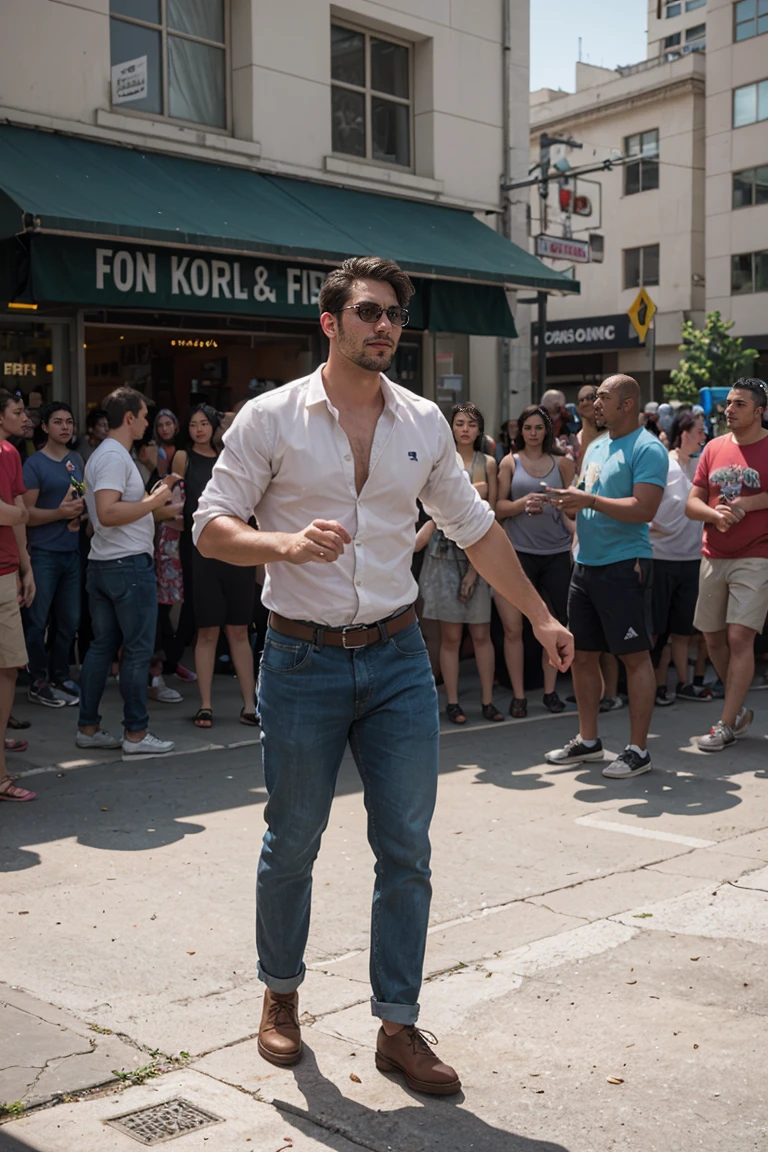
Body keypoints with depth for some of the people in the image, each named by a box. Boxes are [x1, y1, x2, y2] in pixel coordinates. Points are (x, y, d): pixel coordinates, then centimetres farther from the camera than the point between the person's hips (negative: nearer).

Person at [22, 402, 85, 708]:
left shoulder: (76, 460, 12)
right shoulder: (34, 464, -6)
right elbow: (27, 513, -10)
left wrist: (80, 510, 0)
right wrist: (60, 512, -23)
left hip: (72, 551, 6)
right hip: (44, 553, -6)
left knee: (69, 620, 10)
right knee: (38, 621, 0)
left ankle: (60, 675, 23)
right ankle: (38, 683, 9)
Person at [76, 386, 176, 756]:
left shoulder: (102, 454, 18)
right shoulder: (115, 456, -15)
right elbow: (107, 513, -26)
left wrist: (152, 499, 18)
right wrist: (153, 502, -17)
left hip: (103, 565, 10)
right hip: (128, 564, -10)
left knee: (102, 646, 12)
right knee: (138, 649, -3)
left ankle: (87, 728, 17)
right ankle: (136, 734, 3)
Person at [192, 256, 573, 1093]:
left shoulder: (423, 422, 6)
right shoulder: (271, 418, -4)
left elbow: (474, 527, 15)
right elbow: (211, 527, -5)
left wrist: (538, 616, 15)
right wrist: (286, 542, -24)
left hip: (397, 657, 3)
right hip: (302, 661, -3)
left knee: (406, 849, 3)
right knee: (291, 845, 8)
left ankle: (397, 1026, 16)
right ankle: (281, 994, 32)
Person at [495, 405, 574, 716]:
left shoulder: (561, 463, 8)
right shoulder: (510, 462, 6)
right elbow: (499, 508, 1)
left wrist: (578, 538, -4)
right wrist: (523, 503, -17)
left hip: (557, 553, 2)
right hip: (519, 552, -1)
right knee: (513, 628, -4)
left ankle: (550, 691, 19)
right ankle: (518, 696, 6)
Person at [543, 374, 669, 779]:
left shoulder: (646, 449, -10)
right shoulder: (596, 448, 17)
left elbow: (644, 509, -21)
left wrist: (589, 500, -21)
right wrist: (569, 503, 3)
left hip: (624, 565, -9)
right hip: (586, 563, 9)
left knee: (635, 656, -2)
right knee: (582, 655, 13)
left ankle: (638, 750, 5)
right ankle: (587, 740, 25)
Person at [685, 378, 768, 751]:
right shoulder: (714, 448, 8)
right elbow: (692, 503, 8)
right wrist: (715, 513, -12)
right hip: (714, 556, 6)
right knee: (713, 637, 10)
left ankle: (726, 725, -4)